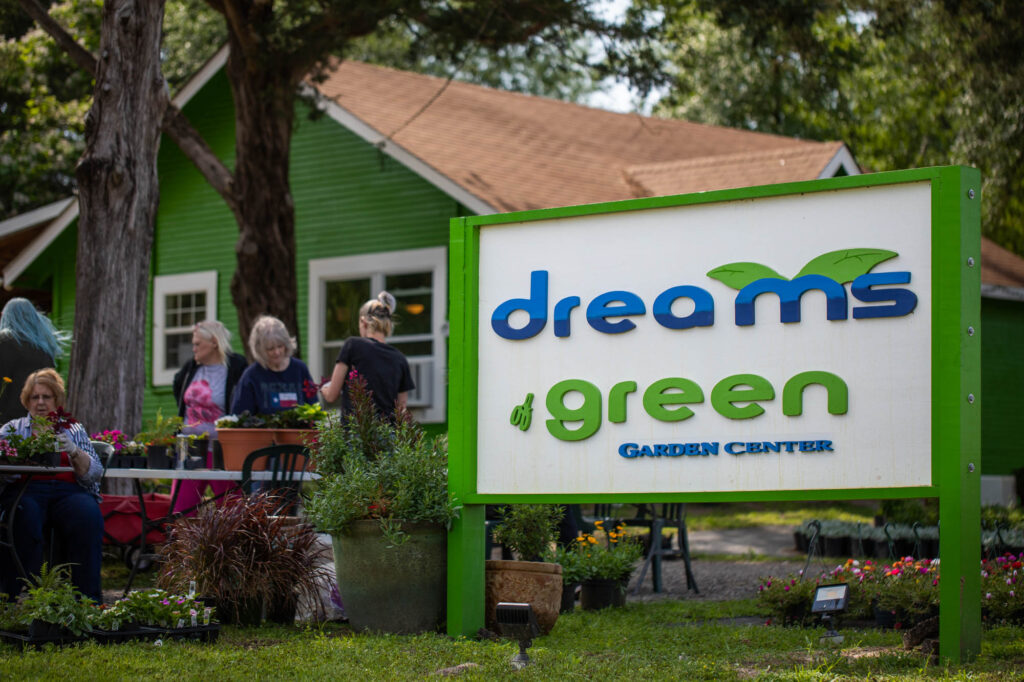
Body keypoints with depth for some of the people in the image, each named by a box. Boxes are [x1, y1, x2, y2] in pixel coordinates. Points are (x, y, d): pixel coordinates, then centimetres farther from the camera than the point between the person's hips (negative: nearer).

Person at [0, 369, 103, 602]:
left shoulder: (74, 430, 22)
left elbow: (95, 474, 9)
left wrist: (74, 451, -10)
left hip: (68, 491, 1)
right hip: (25, 490, -1)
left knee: (88, 515, -33)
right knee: (26, 515, -37)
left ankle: (88, 598, -32)